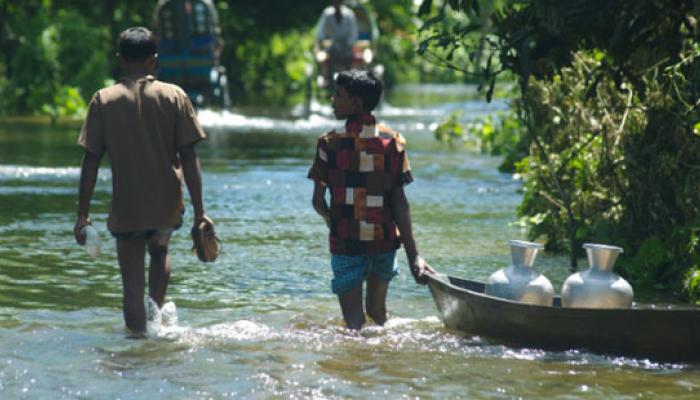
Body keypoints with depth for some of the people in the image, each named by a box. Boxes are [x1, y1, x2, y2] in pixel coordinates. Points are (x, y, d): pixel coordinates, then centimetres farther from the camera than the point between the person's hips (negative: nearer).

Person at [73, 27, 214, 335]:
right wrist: (199, 211, -2)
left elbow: (91, 162, -4)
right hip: (167, 205, 2)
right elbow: (189, 159, -5)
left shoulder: (103, 100, -3)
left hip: (126, 210, -2)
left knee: (132, 286, 5)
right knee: (159, 253, 31)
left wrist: (83, 214, 2)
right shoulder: (174, 96, -3)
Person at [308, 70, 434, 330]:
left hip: (345, 241, -3)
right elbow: (399, 202, -6)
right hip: (385, 239, 3)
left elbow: (318, 201, -4)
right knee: (377, 311, 21)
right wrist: (413, 255, -8)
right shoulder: (393, 142, 0)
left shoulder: (330, 143, -6)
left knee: (354, 320, -1)